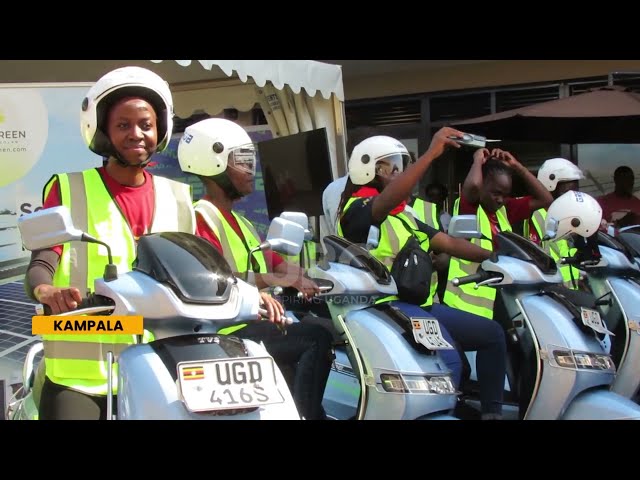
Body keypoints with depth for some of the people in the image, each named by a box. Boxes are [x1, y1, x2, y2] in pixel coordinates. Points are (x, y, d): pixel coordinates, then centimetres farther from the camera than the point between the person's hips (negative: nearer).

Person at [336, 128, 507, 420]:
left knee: (492, 335, 11)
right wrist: (431, 153, -32)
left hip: (418, 305, 10)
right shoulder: (358, 208, -6)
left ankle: (492, 411, 16)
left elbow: (449, 243, 20)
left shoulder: (403, 216, 23)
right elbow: (387, 200, -29)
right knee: (448, 362, -30)